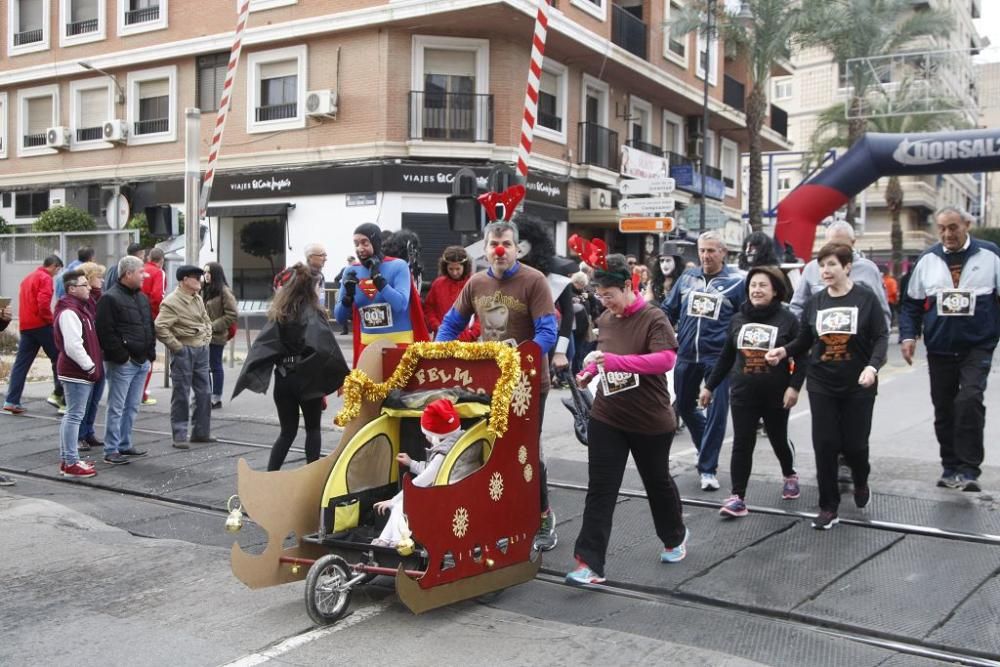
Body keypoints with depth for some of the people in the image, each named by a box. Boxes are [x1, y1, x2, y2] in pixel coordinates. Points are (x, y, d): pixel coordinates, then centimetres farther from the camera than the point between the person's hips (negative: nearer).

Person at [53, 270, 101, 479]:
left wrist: (92, 366, 16)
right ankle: (71, 464, -2)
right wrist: (90, 366, -17)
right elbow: (73, 346, -25)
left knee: (72, 415, 14)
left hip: (81, 372, 10)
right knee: (74, 416, -6)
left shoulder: (81, 308, 15)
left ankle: (66, 459, 22)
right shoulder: (69, 312, -17)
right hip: (77, 373, -10)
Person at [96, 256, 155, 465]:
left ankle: (125, 445, 24)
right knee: (117, 408, -3)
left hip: (142, 361, 8)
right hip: (122, 363, -8)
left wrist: (151, 352, 12)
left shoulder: (142, 298, 15)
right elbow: (106, 332, -17)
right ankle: (111, 451, 2)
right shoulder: (110, 298, -12)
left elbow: (150, 326, 22)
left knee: (132, 407, 14)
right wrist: (122, 355, -17)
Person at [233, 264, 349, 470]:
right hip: (307, 379, -3)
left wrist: (252, 377, -7)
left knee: (287, 431, 15)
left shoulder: (278, 315, 0)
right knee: (313, 428, 16)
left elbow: (262, 346, -6)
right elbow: (326, 347, -19)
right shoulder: (313, 314, -10)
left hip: (283, 379, 3)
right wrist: (341, 377, -14)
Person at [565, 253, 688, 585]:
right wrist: (590, 370, 1)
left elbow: (666, 359, -31)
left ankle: (675, 538, 43)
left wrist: (613, 360, -37)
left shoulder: (653, 318, -16)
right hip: (606, 418, 5)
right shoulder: (604, 320, 5)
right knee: (600, 490, -3)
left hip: (650, 421, -4)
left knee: (657, 482, 16)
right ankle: (590, 563, -3)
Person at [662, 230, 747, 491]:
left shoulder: (737, 282, -1)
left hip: (718, 358, -4)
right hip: (686, 356, 4)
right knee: (685, 406, 16)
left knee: (716, 412, -5)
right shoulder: (686, 278, 9)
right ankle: (707, 449, 39)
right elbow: (668, 311, 15)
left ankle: (707, 468, 5)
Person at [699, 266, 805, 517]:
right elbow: (726, 357, 10)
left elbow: (801, 357, -6)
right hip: (742, 394, 2)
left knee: (779, 440, 15)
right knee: (742, 444, -3)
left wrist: (794, 386, -17)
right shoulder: (738, 319, 3)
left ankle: (790, 476, 43)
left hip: (776, 395, -2)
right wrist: (709, 386, 11)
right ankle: (738, 497, -2)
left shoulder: (787, 320, -6)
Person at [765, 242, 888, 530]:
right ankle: (828, 507, 12)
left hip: (858, 385, -2)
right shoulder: (815, 302, 3)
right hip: (822, 384, 2)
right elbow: (804, 341, 7)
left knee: (854, 443, 4)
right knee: (825, 444, 0)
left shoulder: (866, 298, -6)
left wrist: (873, 366, -23)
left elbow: (881, 337, -7)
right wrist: (783, 350, -12)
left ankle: (861, 482, 40)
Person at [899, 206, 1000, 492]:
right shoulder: (928, 259, 5)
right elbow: (911, 302, 10)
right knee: (943, 409, 9)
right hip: (940, 349, 3)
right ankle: (951, 468, 23)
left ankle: (969, 470, -11)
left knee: (970, 400, -19)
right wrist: (908, 335, -1)